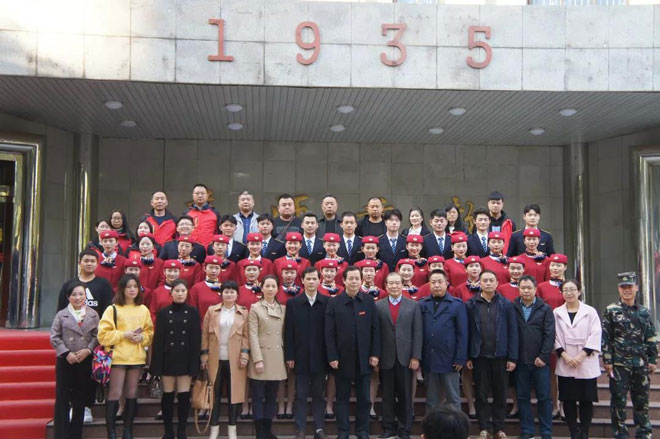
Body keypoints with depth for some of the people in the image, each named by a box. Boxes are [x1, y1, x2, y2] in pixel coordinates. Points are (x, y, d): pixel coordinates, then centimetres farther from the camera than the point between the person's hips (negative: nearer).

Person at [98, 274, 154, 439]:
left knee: (132, 394, 9)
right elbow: (103, 334, -7)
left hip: (137, 357, 4)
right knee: (115, 394, -4)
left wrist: (142, 337, -6)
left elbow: (150, 333, 14)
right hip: (118, 356, -4)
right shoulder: (113, 309, -3)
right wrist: (123, 335, -14)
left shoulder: (144, 310, 9)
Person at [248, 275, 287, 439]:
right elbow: (253, 335, -7)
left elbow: (284, 334, 12)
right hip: (261, 356, -3)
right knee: (258, 397, 1)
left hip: (277, 359, 4)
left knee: (272, 397, 9)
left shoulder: (283, 309, 10)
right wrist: (258, 359, -15)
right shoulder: (255, 308, -1)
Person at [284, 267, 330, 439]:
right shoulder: (293, 303, 3)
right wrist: (289, 356, -4)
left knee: (319, 394, 8)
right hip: (300, 356, 0)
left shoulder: (327, 302, 1)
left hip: (320, 357, 0)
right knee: (301, 395, 5)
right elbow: (288, 332, 1)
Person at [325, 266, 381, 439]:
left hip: (364, 358, 1)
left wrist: (375, 354, -2)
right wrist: (332, 357, -9)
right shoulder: (334, 303, -2)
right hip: (342, 358, -1)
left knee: (364, 397, 8)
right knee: (342, 397, 8)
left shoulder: (369, 301, 3)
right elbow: (329, 333, -4)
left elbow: (375, 330, 4)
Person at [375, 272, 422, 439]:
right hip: (386, 358, 0)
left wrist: (415, 357, -6)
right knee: (388, 395, 7)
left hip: (406, 357, 0)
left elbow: (418, 333, 1)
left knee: (405, 395, 5)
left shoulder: (413, 306, 5)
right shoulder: (378, 306, 5)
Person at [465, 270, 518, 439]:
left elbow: (512, 332, 0)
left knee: (500, 394, 8)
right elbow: (467, 332, 0)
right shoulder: (471, 305, 0)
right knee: (482, 394, 6)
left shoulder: (506, 305, 2)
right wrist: (467, 357, -3)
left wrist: (512, 358, -4)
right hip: (479, 356, 0)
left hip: (500, 356, 0)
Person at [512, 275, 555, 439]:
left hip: (540, 361, -1)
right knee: (523, 397, 7)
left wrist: (543, 357, -9)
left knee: (544, 398, 4)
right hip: (520, 361, 1)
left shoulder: (545, 309, 2)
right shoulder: (512, 308, 3)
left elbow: (550, 335, -3)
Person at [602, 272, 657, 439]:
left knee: (642, 400, 11)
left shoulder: (644, 312, 8)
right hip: (619, 364, -3)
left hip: (641, 364, 3)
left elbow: (651, 338, 11)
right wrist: (607, 361, -9)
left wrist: (652, 360, 7)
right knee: (619, 400, 3)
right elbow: (605, 337, -5)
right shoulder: (611, 311, -3)